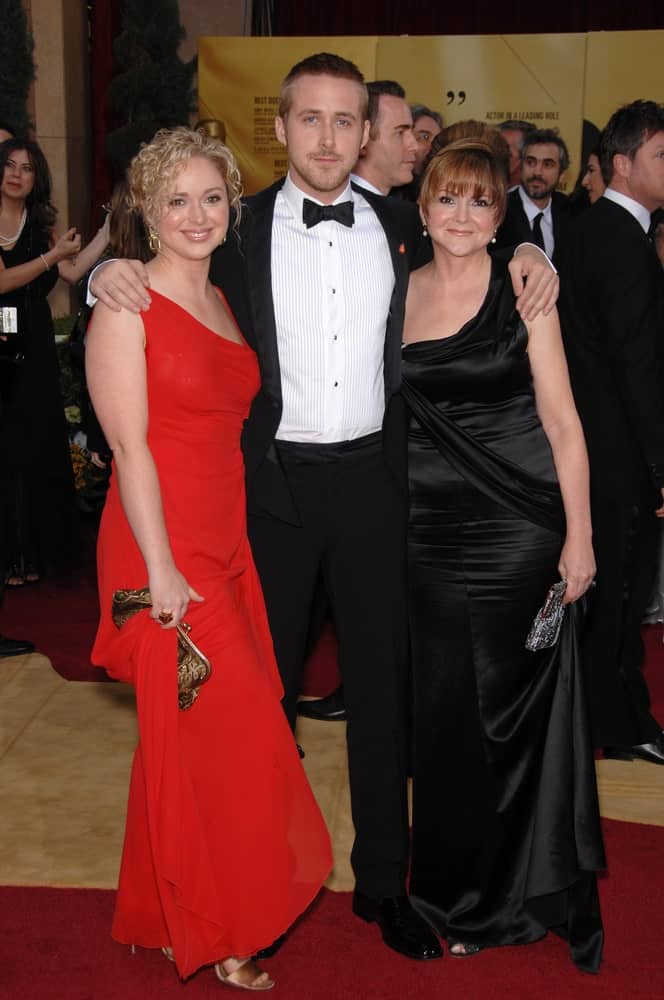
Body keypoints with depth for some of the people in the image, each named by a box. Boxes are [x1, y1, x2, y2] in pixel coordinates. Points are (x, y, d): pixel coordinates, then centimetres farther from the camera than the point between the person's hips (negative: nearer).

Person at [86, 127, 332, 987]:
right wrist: (161, 571, -17)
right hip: (164, 550, -7)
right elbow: (130, 446, -14)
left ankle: (174, 912, 29)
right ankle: (205, 934, 17)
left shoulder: (224, 301, 13)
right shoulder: (127, 304, -9)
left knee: (221, 732, 12)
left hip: (228, 544, 7)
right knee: (206, 735, -3)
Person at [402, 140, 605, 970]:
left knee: (517, 707, 6)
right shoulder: (398, 292, 7)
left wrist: (578, 537, -10)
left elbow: (562, 422, -5)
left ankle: (518, 890, 27)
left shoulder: (522, 292, -3)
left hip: (518, 527, -3)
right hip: (431, 532, 3)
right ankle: (459, 895, 29)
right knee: (446, 712, 10)